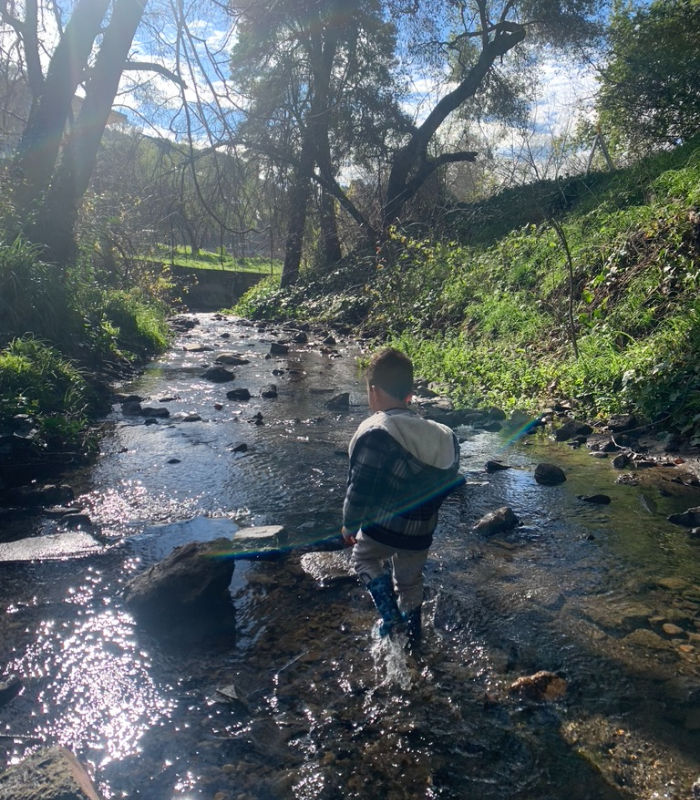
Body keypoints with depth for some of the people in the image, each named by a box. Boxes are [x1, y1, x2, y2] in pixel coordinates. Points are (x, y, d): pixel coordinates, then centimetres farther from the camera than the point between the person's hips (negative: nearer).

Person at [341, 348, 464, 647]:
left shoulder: (374, 434, -24)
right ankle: (411, 633, 41)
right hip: (421, 534, 5)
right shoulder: (443, 435, -3)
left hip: (382, 530, -5)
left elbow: (359, 491, -22)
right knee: (410, 582, 27)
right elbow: (449, 485, 7)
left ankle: (390, 612, 10)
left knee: (363, 558, 24)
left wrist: (349, 526, -5)